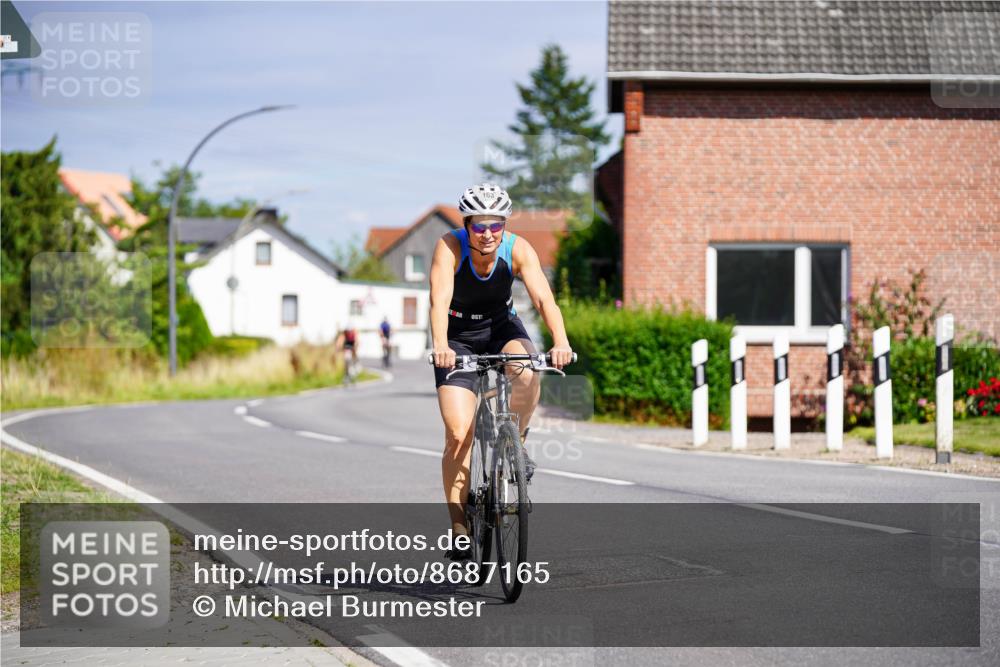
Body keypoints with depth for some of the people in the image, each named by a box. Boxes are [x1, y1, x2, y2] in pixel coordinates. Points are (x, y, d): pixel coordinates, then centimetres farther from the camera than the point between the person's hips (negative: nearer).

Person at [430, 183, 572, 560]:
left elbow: (543, 298, -33)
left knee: (528, 375, -34)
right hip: (458, 338, -1)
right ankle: (459, 528, -2)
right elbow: (439, 300, -39)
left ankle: (515, 443, -5)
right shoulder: (450, 247, -26)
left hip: (501, 327, 1)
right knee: (458, 434, -13)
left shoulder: (518, 249, -22)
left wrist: (560, 342, -51)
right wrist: (439, 346, -56)